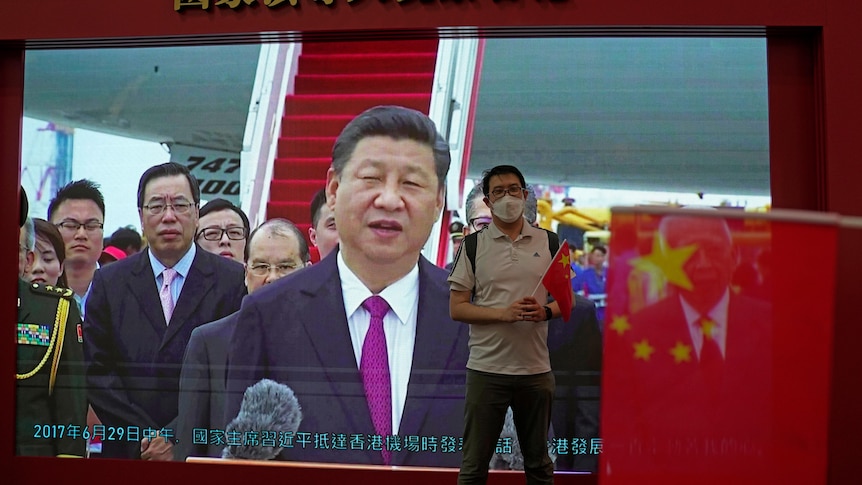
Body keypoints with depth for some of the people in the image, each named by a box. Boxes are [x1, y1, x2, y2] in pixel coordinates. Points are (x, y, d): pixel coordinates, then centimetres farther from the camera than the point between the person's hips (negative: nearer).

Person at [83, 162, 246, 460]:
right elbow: (97, 371, -1)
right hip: (127, 452, 2)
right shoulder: (109, 283, 4)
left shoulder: (235, 281, -4)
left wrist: (178, 437, -15)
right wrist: (144, 436, -10)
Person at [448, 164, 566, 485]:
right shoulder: (473, 245, 0)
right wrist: (504, 314, -17)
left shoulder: (549, 242, 6)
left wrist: (545, 312, -13)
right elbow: (456, 308, -3)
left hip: (535, 370, 2)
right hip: (486, 370, -2)